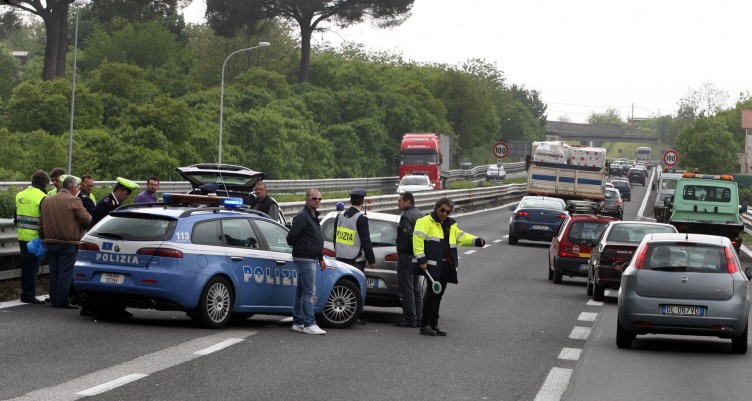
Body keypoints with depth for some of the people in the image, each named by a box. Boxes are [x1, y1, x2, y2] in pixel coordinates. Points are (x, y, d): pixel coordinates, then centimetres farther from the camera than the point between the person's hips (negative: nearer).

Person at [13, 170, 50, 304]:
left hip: (22, 236, 7)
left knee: (25, 265, 16)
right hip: (34, 237, -7)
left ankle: (25, 294, 22)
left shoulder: (20, 195, 10)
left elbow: (15, 217, 18)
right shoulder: (41, 197, -14)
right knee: (32, 266, -2)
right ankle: (29, 295, -2)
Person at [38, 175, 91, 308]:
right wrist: (88, 216, 10)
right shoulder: (74, 201, -12)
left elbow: (41, 223, 14)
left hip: (51, 242, 6)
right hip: (68, 243, -6)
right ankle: (62, 301, -3)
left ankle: (54, 299, 16)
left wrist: (43, 238, 21)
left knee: (54, 271, 12)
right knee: (66, 272, -2)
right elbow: (86, 220, -12)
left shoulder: (47, 201, 9)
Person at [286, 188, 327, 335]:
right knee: (309, 292, -12)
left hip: (312, 260, 10)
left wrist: (321, 259, 22)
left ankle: (298, 323, 18)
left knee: (301, 291, 13)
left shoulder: (313, 217, 19)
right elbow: (291, 237, -19)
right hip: (305, 259, -10)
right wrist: (300, 249, -6)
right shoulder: (302, 217, -13)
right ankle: (309, 324, -13)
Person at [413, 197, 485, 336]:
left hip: (446, 266, 8)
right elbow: (418, 239, -11)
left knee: (438, 295, 12)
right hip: (432, 265, -8)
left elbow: (461, 237, 22)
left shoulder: (451, 225, 24)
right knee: (432, 294, -12)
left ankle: (434, 324, 18)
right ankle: (425, 325, -7)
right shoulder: (425, 222, -2)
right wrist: (421, 259, -18)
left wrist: (476, 241, 2)